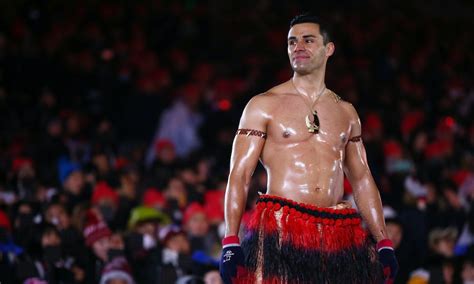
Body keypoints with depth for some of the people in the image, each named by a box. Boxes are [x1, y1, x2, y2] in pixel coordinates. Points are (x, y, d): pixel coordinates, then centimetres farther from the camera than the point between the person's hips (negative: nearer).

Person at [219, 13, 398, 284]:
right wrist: (230, 242, -11)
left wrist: (384, 243, 13)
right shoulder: (264, 106, 6)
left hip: (339, 236, 4)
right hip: (280, 234, -3)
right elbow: (239, 174, 0)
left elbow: (362, 179, 21)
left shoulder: (345, 112, 18)